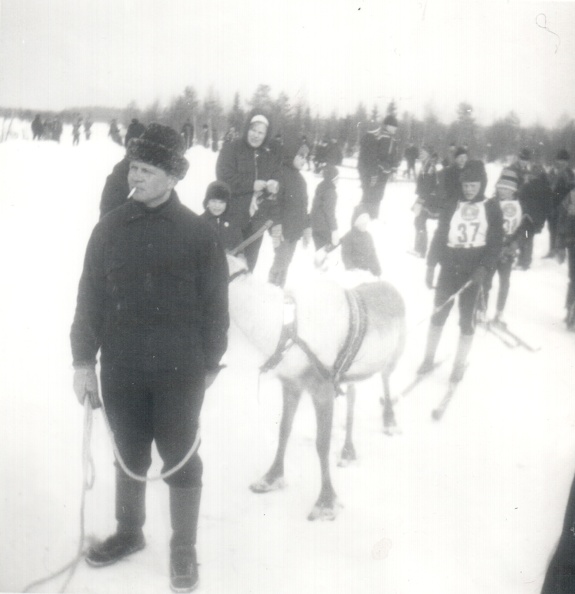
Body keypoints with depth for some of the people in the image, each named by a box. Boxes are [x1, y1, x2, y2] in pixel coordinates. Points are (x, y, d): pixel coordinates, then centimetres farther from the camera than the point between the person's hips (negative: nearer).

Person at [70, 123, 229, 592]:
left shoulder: (197, 233, -6)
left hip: (180, 372, -3)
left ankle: (184, 549, 26)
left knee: (180, 459, 9)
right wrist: (84, 360, 0)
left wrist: (210, 363, 1)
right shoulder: (112, 228, 0)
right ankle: (129, 532, 40)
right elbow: (90, 297, 3)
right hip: (121, 369, 3)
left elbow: (214, 304, -1)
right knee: (129, 455, 18)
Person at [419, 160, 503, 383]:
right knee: (438, 313, 7)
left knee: (467, 317, 5)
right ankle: (428, 359, 20)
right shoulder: (451, 207, 5)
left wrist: (484, 267, -17)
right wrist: (431, 265, 0)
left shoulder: (492, 209, 0)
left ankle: (460, 365, 17)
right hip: (449, 267, 2)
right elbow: (439, 236, 6)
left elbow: (496, 242, -4)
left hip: (473, 270, -2)